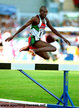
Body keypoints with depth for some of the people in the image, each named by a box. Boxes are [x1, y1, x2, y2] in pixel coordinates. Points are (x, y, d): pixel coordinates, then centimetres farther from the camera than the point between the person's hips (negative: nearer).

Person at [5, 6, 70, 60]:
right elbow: (24, 26, -15)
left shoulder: (46, 19, 11)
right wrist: (13, 36, -19)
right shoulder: (35, 18, -12)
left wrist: (63, 38, 16)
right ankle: (34, 50, -28)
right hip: (34, 40, -9)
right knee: (53, 48, -20)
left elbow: (53, 30, 18)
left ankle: (29, 48, 18)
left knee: (47, 57, 22)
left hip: (38, 40, 9)